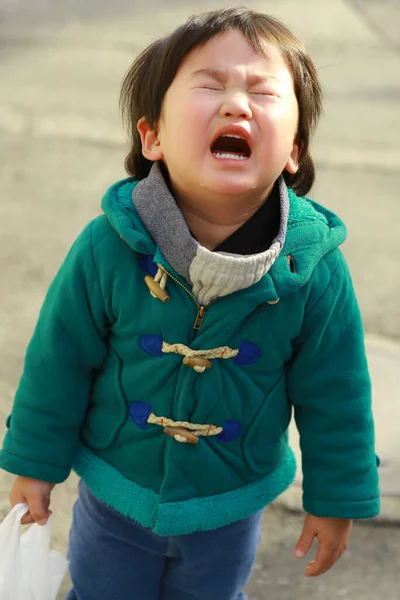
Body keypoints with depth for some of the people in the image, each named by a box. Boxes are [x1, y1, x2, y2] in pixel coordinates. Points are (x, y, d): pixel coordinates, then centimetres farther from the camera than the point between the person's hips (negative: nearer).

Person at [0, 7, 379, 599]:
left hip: (230, 507, 1)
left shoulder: (316, 270, -23)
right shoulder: (108, 250, -24)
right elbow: (59, 362, -10)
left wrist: (335, 500, -1)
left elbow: (334, 396, -9)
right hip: (116, 495, 0)